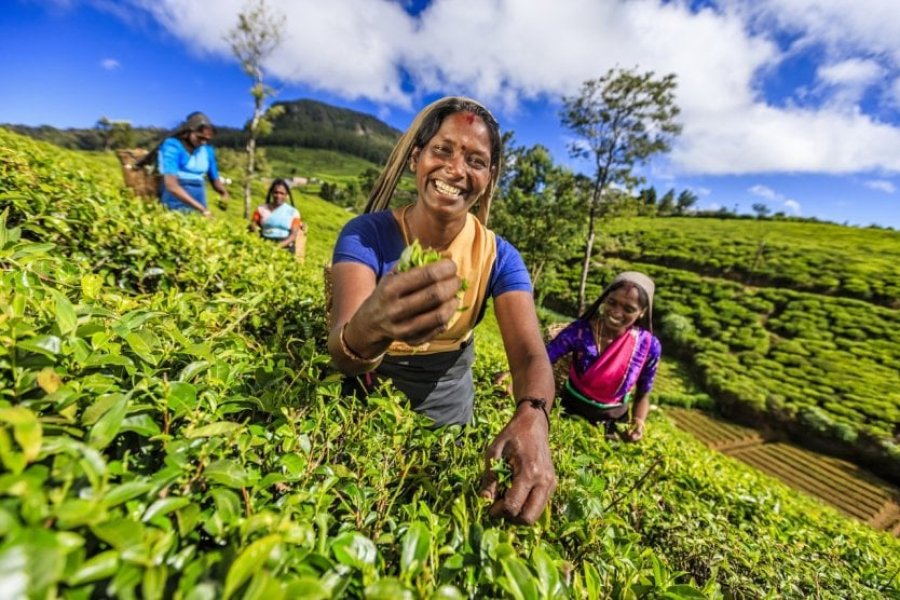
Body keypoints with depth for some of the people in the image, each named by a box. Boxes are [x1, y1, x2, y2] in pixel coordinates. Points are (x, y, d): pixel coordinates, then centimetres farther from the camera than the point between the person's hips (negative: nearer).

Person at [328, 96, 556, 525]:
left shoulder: (498, 256, -15)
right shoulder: (366, 234, -22)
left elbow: (530, 354, -24)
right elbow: (342, 354, -34)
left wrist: (532, 418, -46)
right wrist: (369, 328, -58)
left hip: (448, 396, 2)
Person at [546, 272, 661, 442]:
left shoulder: (649, 346, -18)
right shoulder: (579, 331, -23)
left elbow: (643, 395, -3)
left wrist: (638, 424, -20)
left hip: (612, 422, 1)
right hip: (570, 410, -1)